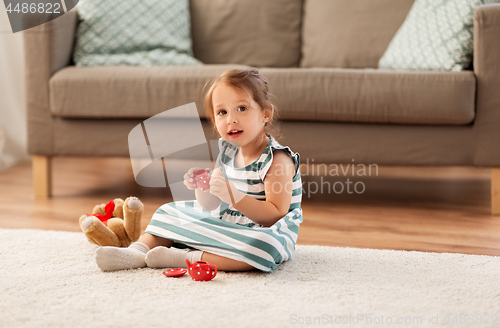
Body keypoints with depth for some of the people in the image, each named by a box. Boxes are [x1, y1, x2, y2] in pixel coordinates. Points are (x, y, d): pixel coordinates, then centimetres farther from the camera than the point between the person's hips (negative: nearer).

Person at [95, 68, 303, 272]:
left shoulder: (278, 159, -20)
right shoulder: (228, 152, 4)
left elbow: (275, 215, -27)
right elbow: (211, 204, 7)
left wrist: (233, 196, -36)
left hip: (262, 233, -8)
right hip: (225, 224, 8)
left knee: (264, 246, -42)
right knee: (171, 210, 15)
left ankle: (186, 258, -31)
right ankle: (139, 250, -4)